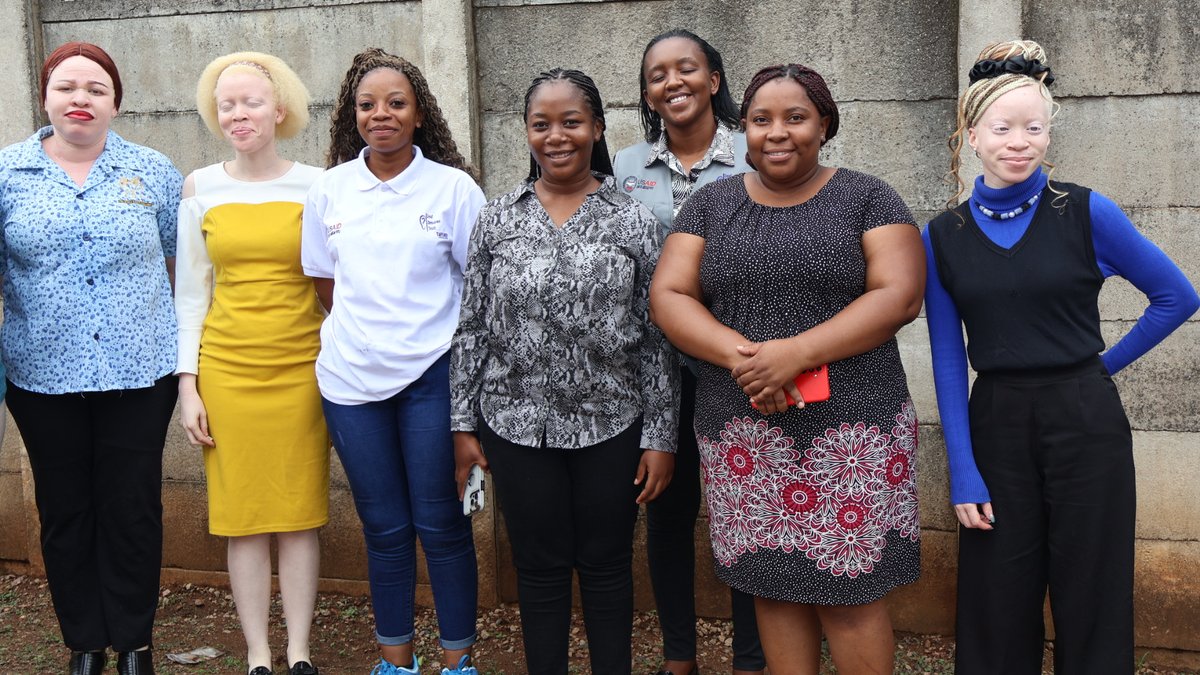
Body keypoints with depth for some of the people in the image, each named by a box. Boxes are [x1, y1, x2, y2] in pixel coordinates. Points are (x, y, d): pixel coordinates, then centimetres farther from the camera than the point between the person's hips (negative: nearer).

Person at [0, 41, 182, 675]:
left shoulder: (153, 171, 4)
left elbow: (180, 259, 10)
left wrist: (185, 341, 8)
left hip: (139, 372, 0)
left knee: (132, 509, 4)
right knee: (65, 510, 10)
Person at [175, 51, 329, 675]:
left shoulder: (315, 186, 0)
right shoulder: (200, 188, 4)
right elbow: (191, 293, 7)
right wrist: (187, 384, 2)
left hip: (300, 367, -1)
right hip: (226, 367, 1)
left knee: (300, 515, 5)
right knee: (242, 516, 5)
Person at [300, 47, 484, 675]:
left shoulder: (453, 187, -3)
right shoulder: (328, 189, 5)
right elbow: (326, 284, 14)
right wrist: (365, 334, 8)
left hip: (433, 376, -2)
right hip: (352, 378, 3)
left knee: (441, 523, 3)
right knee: (384, 527, 11)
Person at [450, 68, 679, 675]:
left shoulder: (633, 222, -1)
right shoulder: (497, 220, 3)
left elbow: (656, 337, -2)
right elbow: (472, 327, 5)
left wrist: (659, 436, -4)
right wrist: (463, 422, 3)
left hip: (611, 428, -1)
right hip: (518, 426, 1)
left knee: (607, 565, 11)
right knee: (539, 567, 12)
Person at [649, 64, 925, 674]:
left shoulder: (866, 198, 2)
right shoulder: (711, 203, 9)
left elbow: (900, 296, -9)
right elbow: (667, 296, 2)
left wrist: (795, 354, -20)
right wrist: (739, 355, -17)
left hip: (850, 429, -2)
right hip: (742, 435, 3)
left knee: (846, 591, 0)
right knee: (773, 585, 10)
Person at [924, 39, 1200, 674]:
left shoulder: (1084, 212, -5)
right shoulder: (943, 236, 1)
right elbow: (948, 359, 1)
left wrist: (1106, 363, 0)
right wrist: (963, 473, -4)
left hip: (1086, 424, -2)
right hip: (995, 428, 2)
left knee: (1093, 608, 9)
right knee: (998, 618, 11)